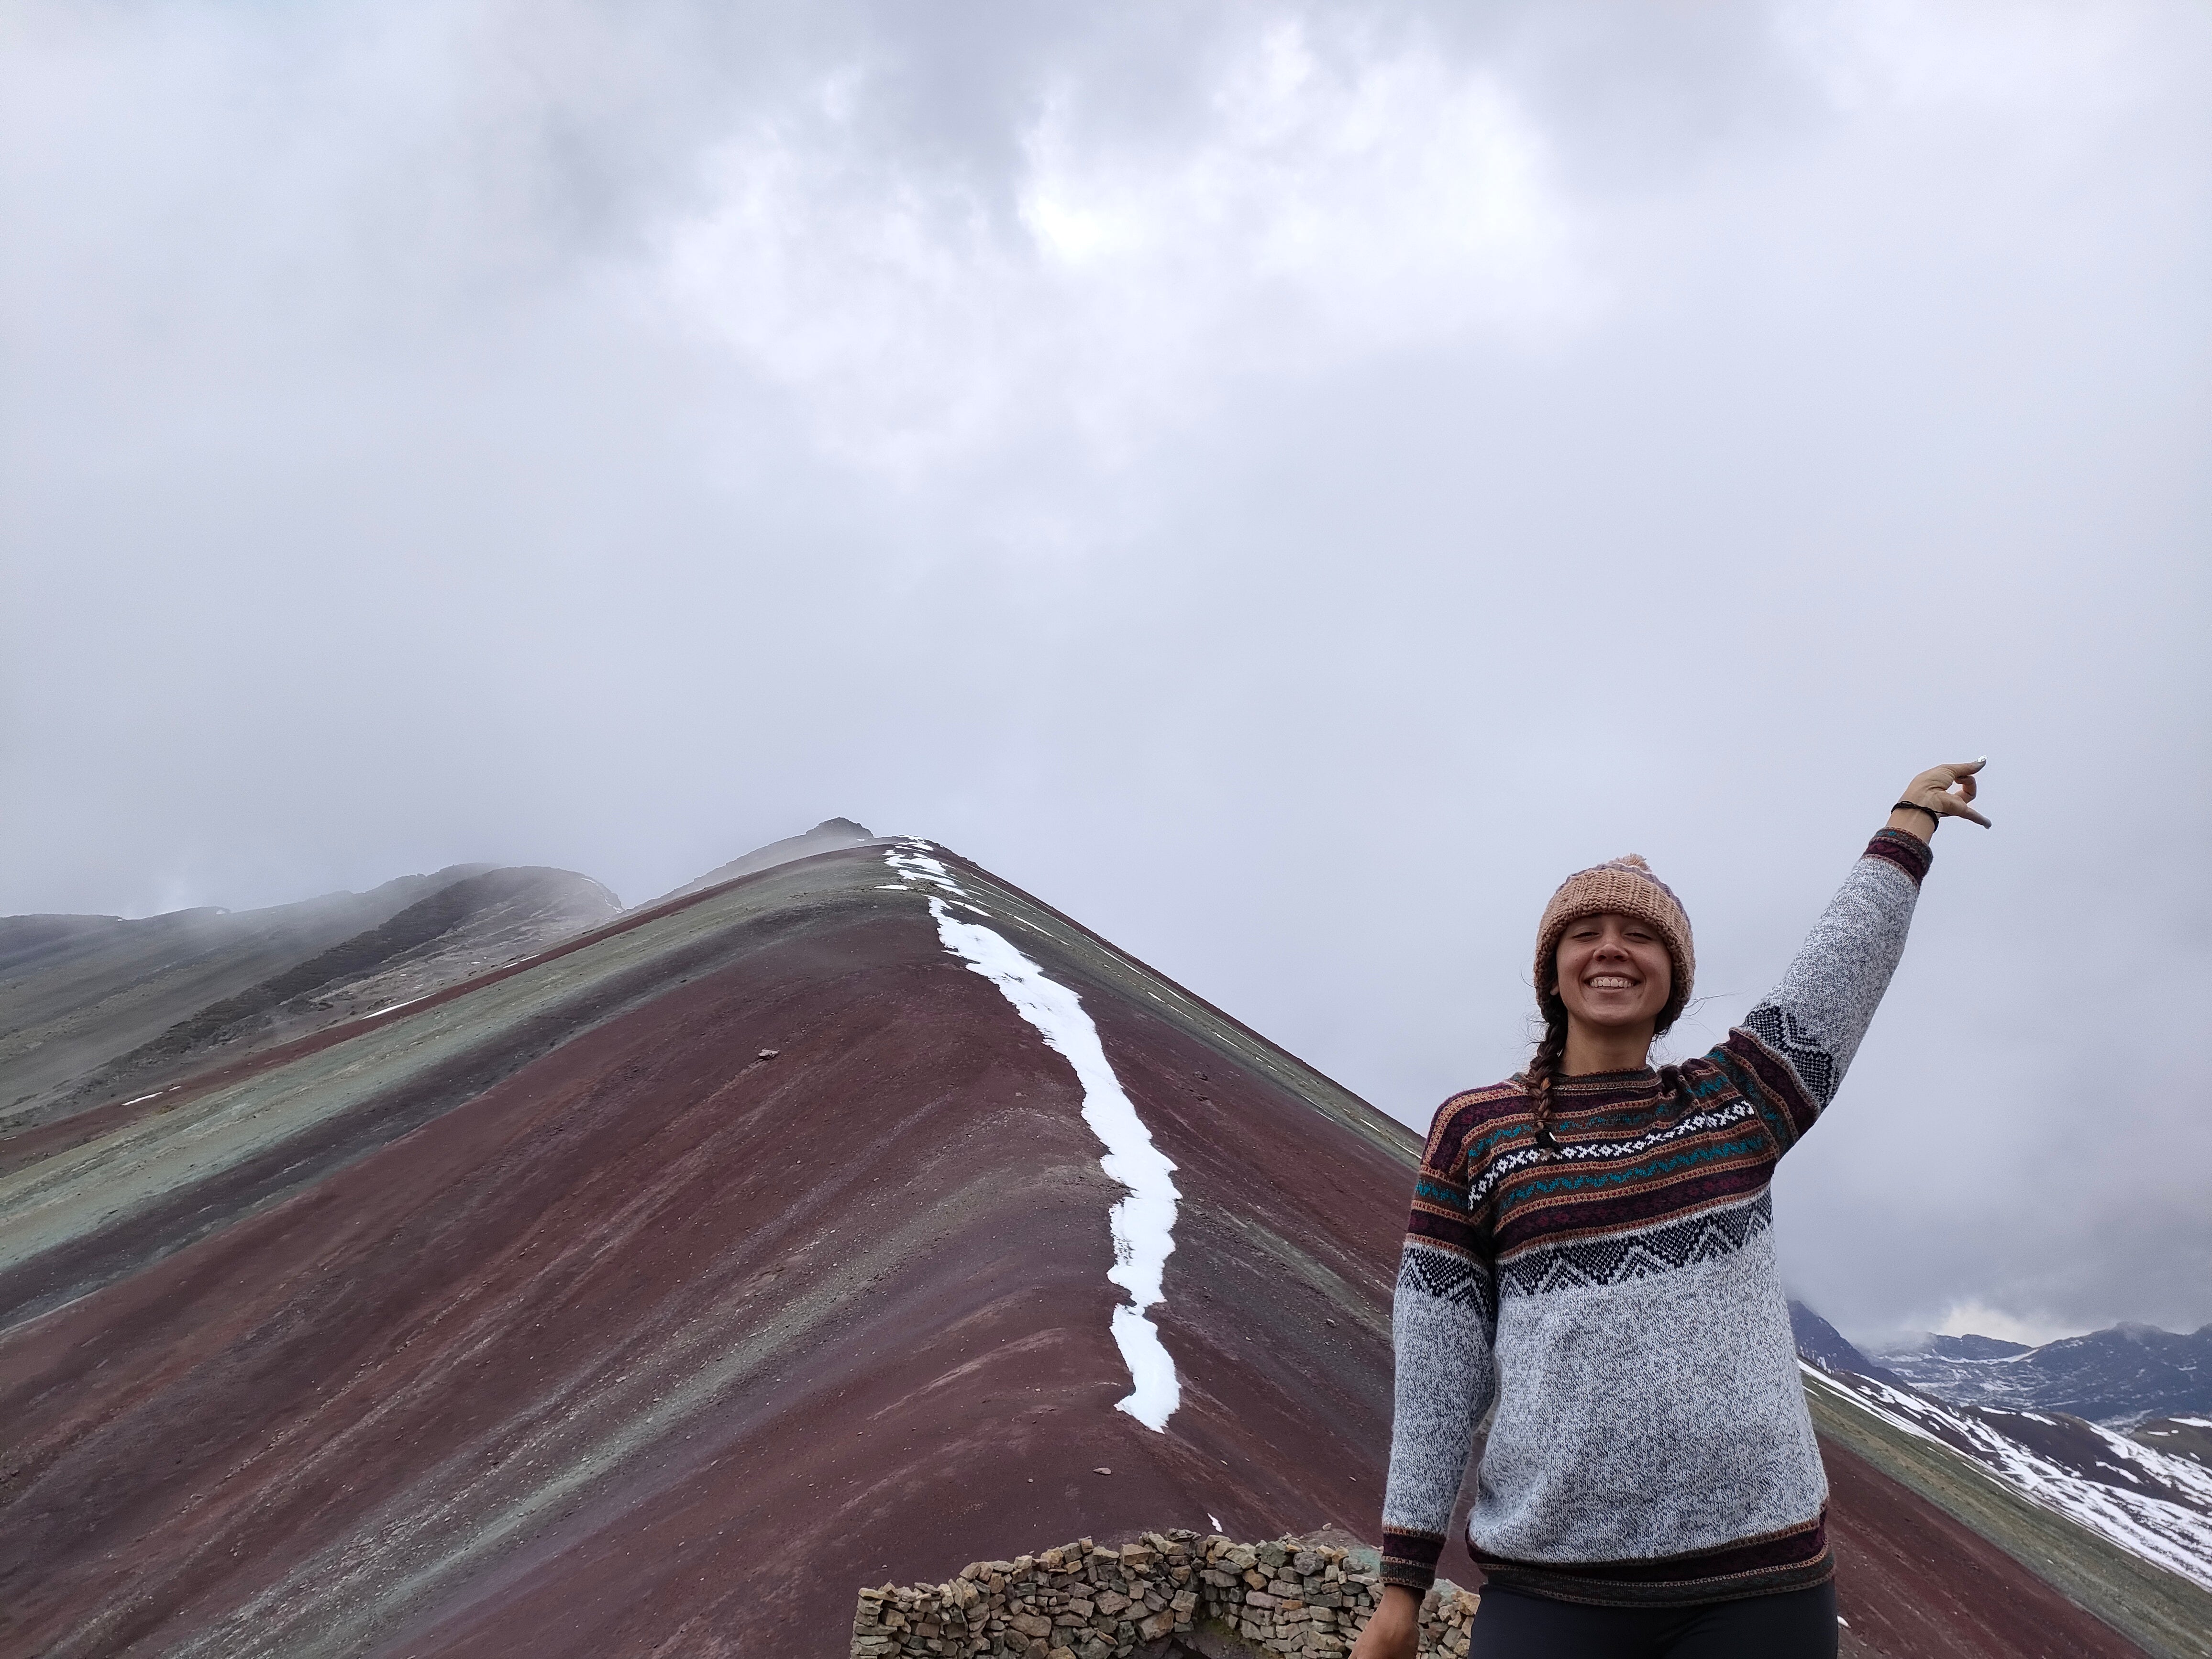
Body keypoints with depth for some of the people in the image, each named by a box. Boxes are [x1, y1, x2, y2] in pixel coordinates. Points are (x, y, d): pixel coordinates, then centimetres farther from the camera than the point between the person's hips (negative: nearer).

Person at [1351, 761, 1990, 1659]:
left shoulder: (1737, 1103, 7)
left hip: (1759, 1573, 2)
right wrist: (1401, 1587, -1)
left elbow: (1852, 954, 10)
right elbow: (1438, 1361, -1)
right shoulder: (1473, 1131, 0)